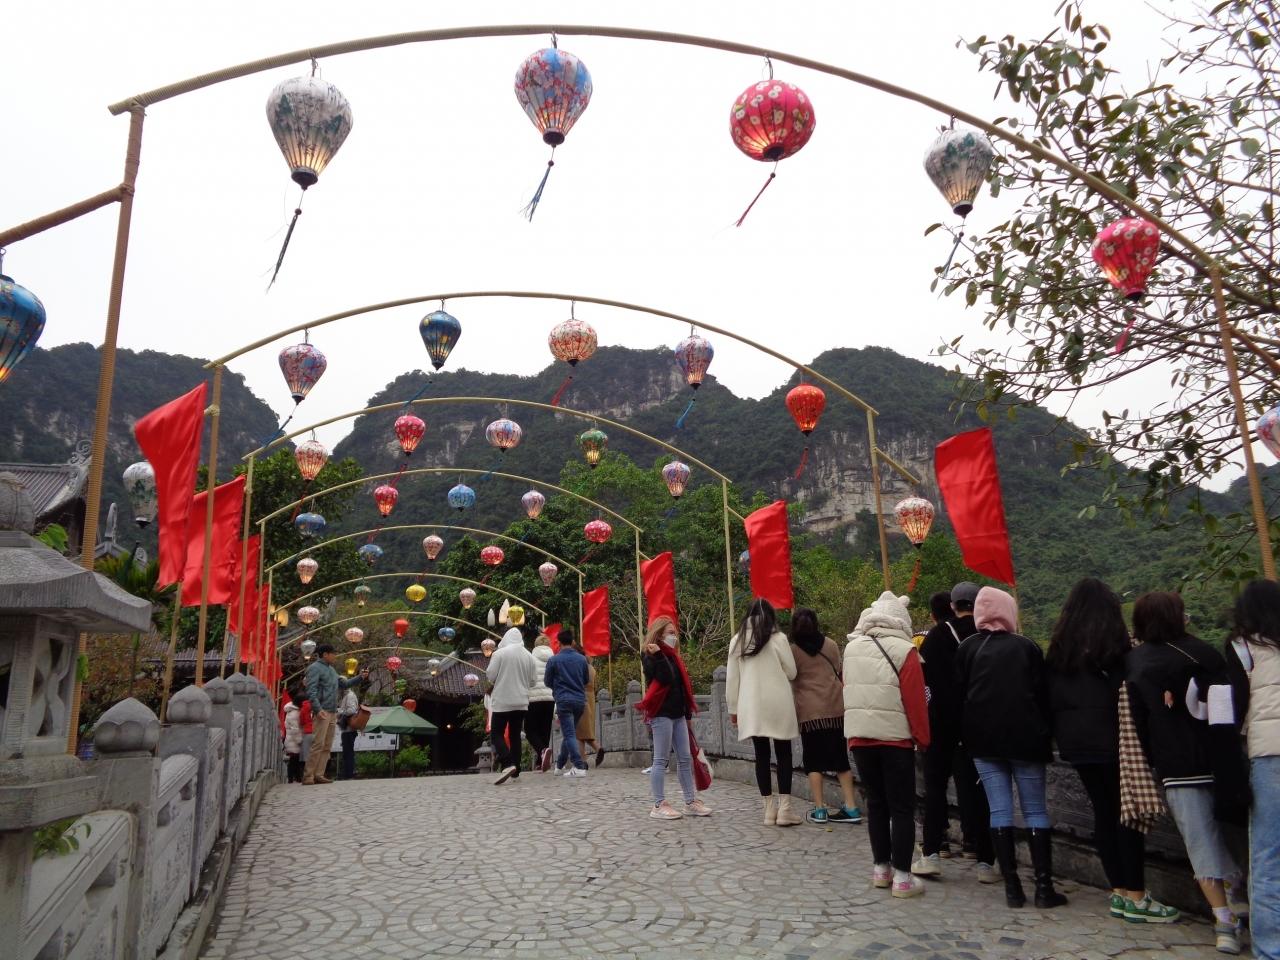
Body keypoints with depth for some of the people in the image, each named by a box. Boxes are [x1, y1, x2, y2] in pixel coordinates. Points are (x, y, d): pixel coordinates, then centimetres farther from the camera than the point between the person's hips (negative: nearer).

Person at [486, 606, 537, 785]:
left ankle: (507, 764, -19)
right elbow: (533, 680, 7)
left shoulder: (500, 653, -10)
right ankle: (515, 771, 11)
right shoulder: (529, 656, 4)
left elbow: (490, 675, -9)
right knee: (515, 735, 12)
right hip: (521, 702, 5)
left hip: (502, 701, -5)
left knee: (497, 733, 1)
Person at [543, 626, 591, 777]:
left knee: (569, 734, -5)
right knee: (568, 733, 18)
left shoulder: (554, 660, -5)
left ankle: (579, 767, -18)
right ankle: (560, 765, 28)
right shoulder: (582, 659, 3)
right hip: (580, 700, 4)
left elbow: (548, 682, 6)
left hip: (564, 701, -4)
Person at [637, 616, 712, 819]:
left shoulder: (672, 656, 18)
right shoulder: (650, 656, -7)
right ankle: (659, 805, 1)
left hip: (678, 714, 8)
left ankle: (690, 802, 14)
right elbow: (665, 678, -22)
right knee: (661, 760, -4)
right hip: (661, 713, -8)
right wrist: (658, 656, -28)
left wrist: (688, 713, 19)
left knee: (685, 758, 8)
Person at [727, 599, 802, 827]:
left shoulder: (737, 640, 4)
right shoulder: (777, 638, -4)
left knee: (761, 755, 8)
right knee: (783, 754, 6)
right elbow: (791, 672, 0)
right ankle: (784, 808, 2)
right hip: (778, 705, -2)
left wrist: (733, 709, 13)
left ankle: (770, 808, 10)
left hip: (750, 707, 2)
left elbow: (732, 679, 6)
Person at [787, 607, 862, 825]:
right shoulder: (831, 644, 6)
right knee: (840, 757, 10)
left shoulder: (793, 650, -4)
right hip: (836, 708, 4)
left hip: (810, 711, -3)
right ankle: (851, 807, 8)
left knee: (814, 760, 5)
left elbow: (791, 679, 2)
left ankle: (819, 809, 3)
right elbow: (839, 672, 15)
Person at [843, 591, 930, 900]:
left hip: (859, 736, 4)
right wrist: (922, 738, -1)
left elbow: (849, 692, 10)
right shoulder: (904, 651, -11)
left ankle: (881, 868, 21)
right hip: (895, 738, -4)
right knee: (902, 808, 4)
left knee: (876, 802, 15)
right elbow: (915, 700, -11)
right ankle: (902, 877, 4)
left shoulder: (851, 648, 5)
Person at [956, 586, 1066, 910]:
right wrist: (1044, 737, 10)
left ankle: (1012, 886, 3)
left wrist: (967, 736, 10)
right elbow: (1042, 695, 1)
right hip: (1025, 739, -1)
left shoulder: (967, 648, 3)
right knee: (1035, 810, 6)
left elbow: (959, 695, 3)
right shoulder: (1027, 647, 0)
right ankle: (1043, 886, 3)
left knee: (1000, 810, 4)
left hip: (984, 740, 1)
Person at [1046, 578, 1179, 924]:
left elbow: (1051, 694, 10)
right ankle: (1136, 897, 2)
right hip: (1111, 738, -5)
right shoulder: (1113, 640, -8)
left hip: (1076, 740, 5)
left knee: (1103, 811, 11)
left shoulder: (1060, 645, 8)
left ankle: (1119, 891, 15)